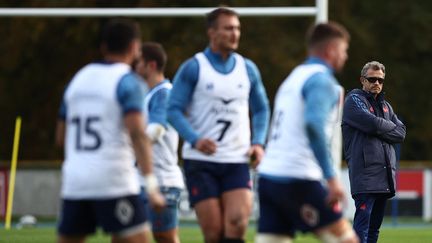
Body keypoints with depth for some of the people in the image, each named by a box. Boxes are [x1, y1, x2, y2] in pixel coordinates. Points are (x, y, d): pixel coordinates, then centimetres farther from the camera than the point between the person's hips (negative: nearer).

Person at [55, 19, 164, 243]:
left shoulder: (78, 79, 15)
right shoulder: (126, 81, -4)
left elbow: (61, 137, 19)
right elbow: (137, 133, -17)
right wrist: (151, 184, -19)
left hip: (74, 182, 6)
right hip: (114, 182, -6)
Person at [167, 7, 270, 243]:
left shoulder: (248, 69, 10)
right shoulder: (193, 68, -2)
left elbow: (261, 109, 19)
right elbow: (174, 110, -5)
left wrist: (258, 142, 2)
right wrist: (195, 140, -21)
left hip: (237, 161, 3)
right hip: (200, 161, -3)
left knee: (237, 224, -16)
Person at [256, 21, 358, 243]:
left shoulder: (294, 78, 22)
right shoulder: (321, 79, -7)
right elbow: (313, 125, -23)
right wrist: (331, 178, -25)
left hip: (268, 175, 9)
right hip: (298, 180, -9)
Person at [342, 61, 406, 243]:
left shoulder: (385, 105, 23)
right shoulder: (354, 100, 1)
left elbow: (401, 133, 10)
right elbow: (372, 123, -15)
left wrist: (380, 130, -5)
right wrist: (390, 127, 3)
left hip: (385, 175, 7)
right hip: (365, 172, -7)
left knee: (374, 226, 9)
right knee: (363, 223, -15)